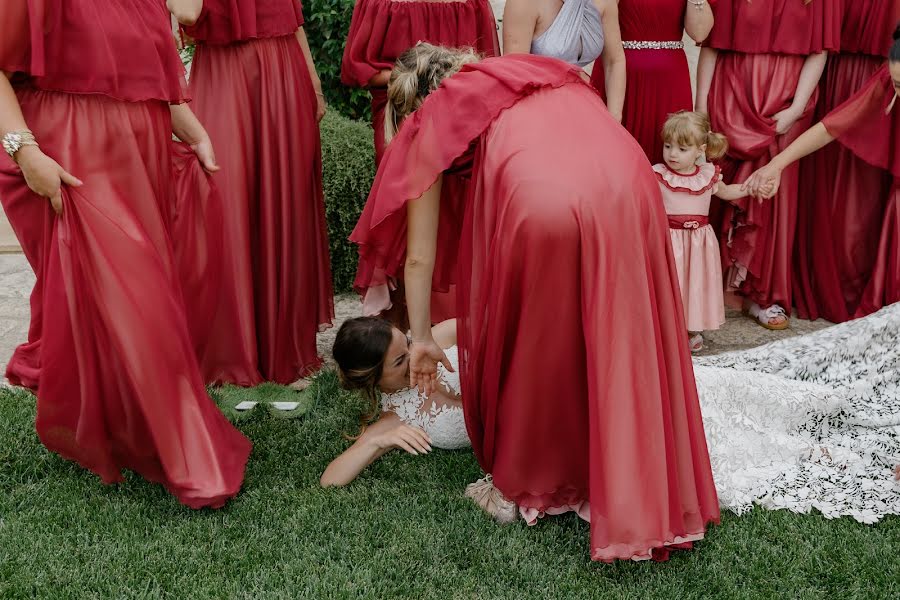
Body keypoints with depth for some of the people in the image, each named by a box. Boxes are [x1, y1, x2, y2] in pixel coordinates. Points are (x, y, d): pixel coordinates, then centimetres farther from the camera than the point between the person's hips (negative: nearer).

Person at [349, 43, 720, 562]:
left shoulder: (432, 121, 25)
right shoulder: (545, 79, 37)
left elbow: (419, 255, 27)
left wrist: (422, 338, 40)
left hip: (538, 202, -4)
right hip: (626, 188, 4)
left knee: (523, 347, 18)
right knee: (624, 350, 16)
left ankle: (527, 485, 35)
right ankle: (641, 506, 26)